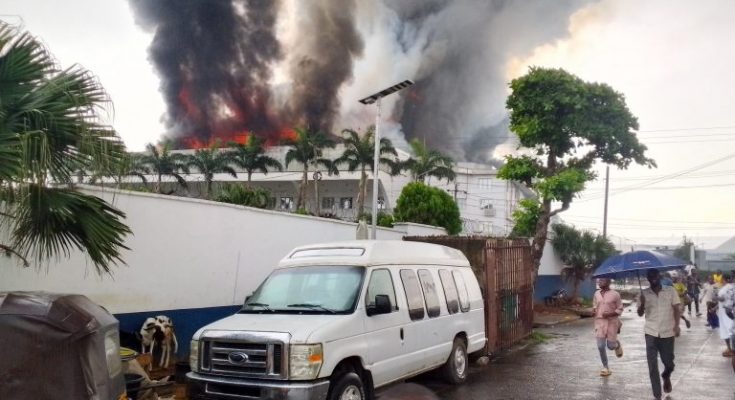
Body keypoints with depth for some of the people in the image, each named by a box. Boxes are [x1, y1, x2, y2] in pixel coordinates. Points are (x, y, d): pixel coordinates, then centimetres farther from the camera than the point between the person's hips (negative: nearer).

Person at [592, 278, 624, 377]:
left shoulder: (615, 294, -6)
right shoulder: (596, 294, 6)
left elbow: (620, 309, -3)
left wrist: (610, 314, -19)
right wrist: (594, 310, -4)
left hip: (612, 322, -3)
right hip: (599, 322, 3)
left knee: (611, 346, 1)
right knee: (601, 346, -3)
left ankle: (617, 344, 39)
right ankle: (605, 368, 11)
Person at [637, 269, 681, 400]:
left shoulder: (671, 291, 1)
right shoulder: (644, 293, 4)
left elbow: (677, 309, -2)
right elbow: (640, 314, 6)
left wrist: (677, 325, -16)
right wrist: (642, 303, -15)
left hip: (667, 333, 0)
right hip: (651, 333, 1)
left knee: (669, 362, 9)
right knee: (652, 366, -3)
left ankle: (666, 377, 45)